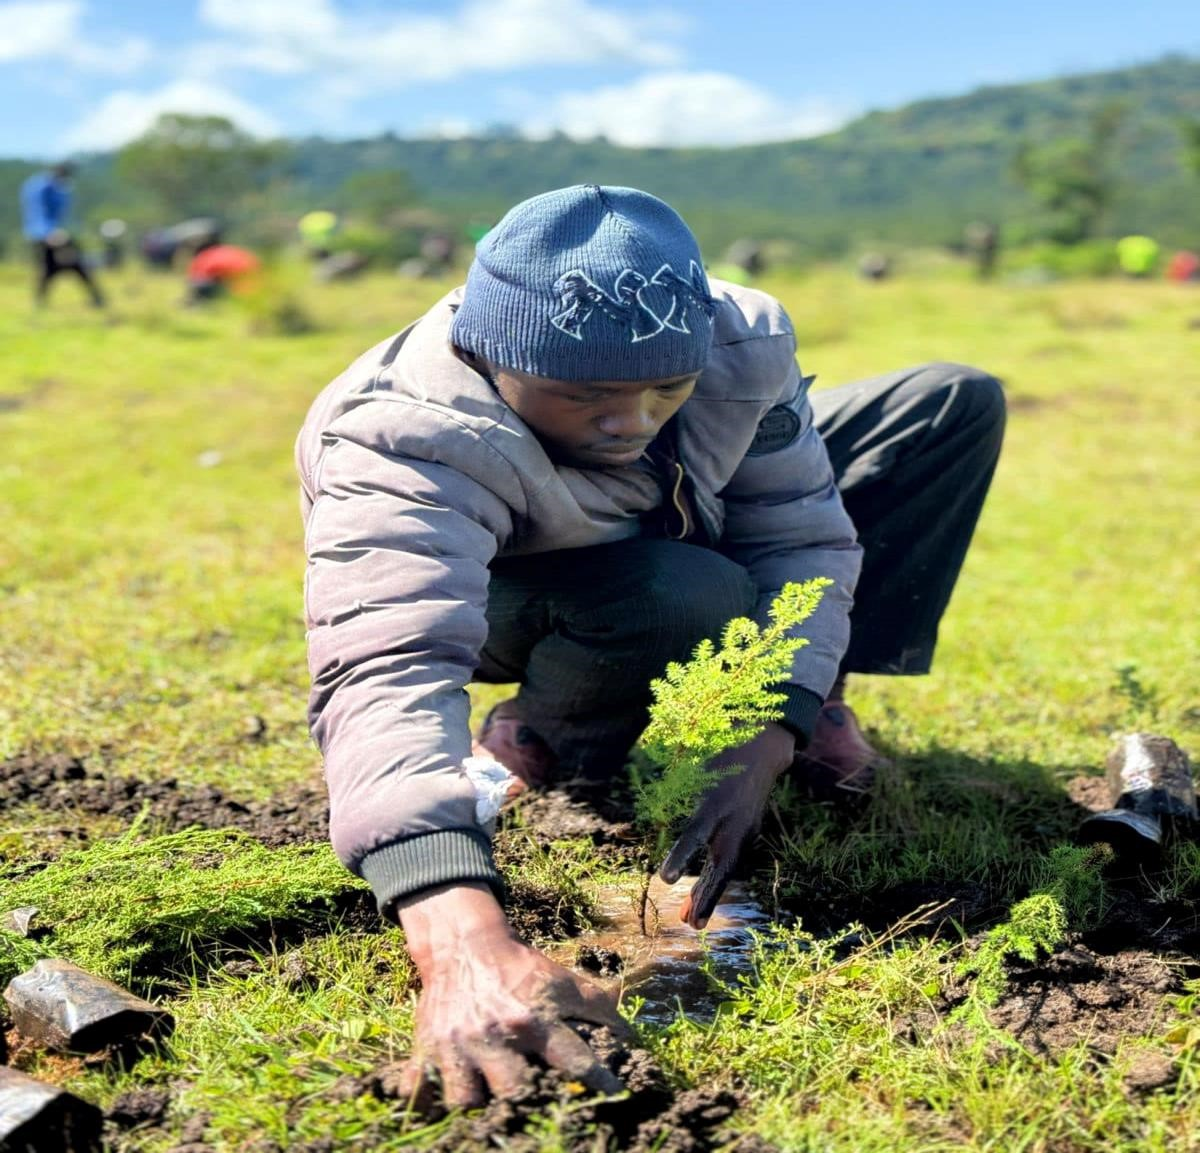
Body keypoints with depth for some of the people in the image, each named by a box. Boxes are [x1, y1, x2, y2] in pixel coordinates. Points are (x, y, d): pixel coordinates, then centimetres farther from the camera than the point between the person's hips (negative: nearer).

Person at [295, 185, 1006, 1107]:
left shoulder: (741, 343, -28)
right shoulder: (405, 440, -43)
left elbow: (803, 541, -21)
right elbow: (386, 678, -58)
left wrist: (765, 742, -38)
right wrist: (463, 943, -74)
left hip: (686, 539, 5)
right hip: (502, 600, -4)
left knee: (956, 405, -5)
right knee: (688, 595, -41)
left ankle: (816, 698, 2)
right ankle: (553, 735, -6)